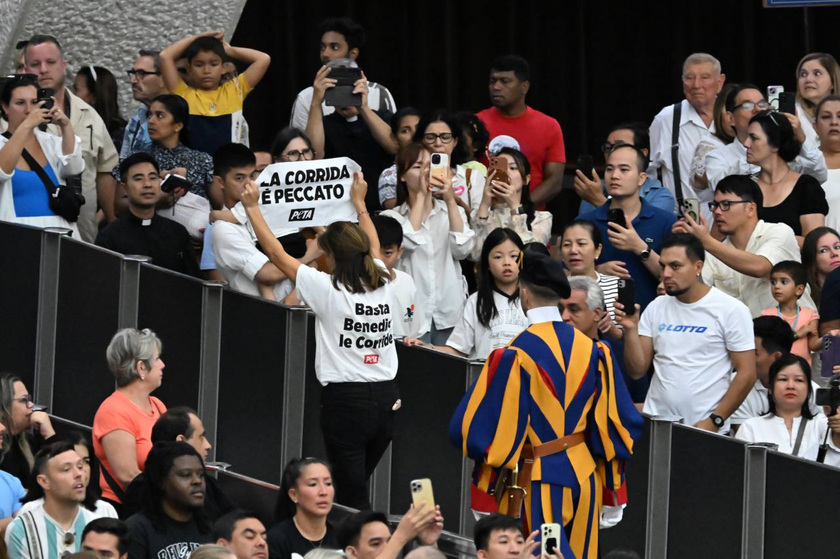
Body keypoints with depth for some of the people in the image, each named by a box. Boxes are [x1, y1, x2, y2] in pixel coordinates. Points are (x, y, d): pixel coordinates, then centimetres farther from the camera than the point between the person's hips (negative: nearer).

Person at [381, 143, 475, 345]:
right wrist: (421, 195, -11)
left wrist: (450, 201, -11)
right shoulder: (392, 216, 5)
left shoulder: (453, 211, 12)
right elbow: (407, 243, -16)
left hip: (449, 314, 2)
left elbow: (462, 250, -6)